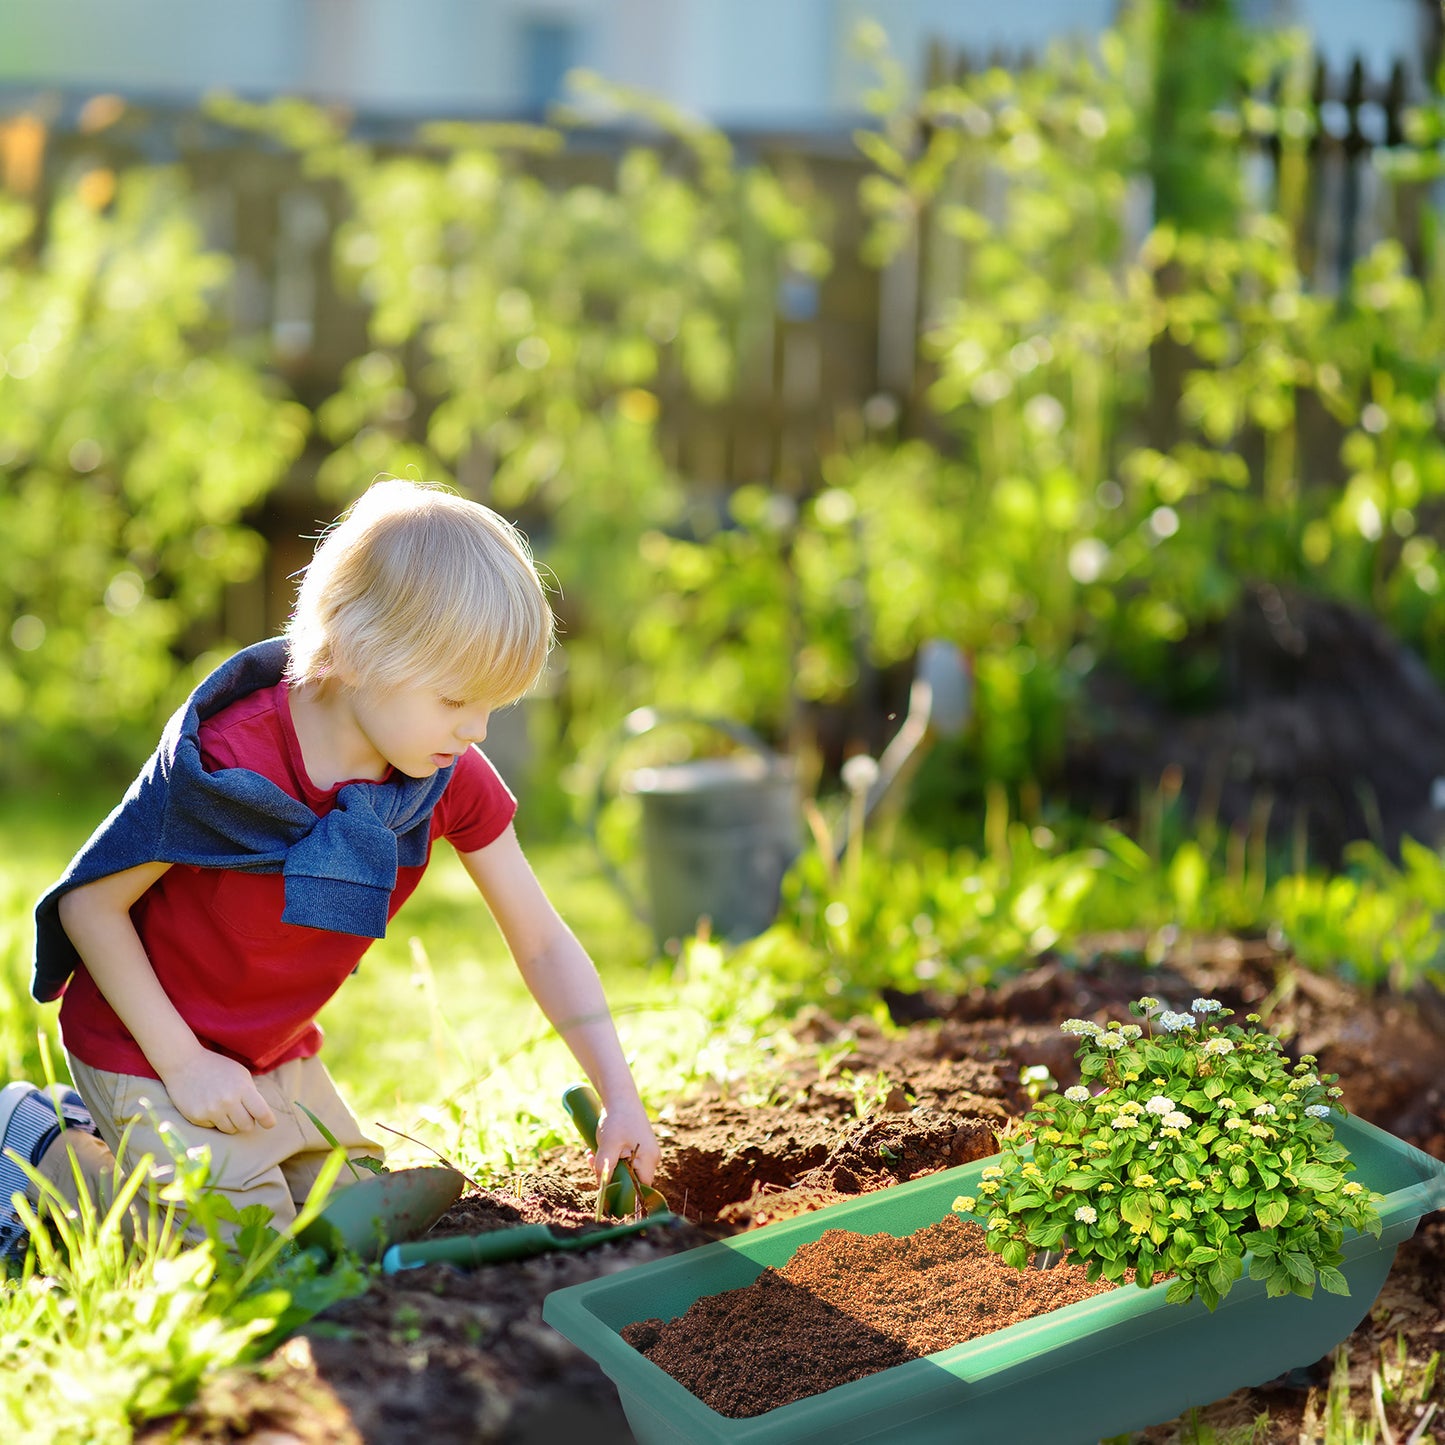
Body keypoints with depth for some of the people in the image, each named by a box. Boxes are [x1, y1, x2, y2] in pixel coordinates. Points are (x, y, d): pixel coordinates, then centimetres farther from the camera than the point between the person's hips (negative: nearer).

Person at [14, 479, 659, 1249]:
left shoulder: (454, 779, -13)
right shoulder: (221, 760, -30)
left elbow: (543, 945, -7)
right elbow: (88, 901, -19)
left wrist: (619, 1097, -16)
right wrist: (183, 1063, -21)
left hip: (281, 1059, 7)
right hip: (146, 1053, -7)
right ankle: (42, 1146, 5)